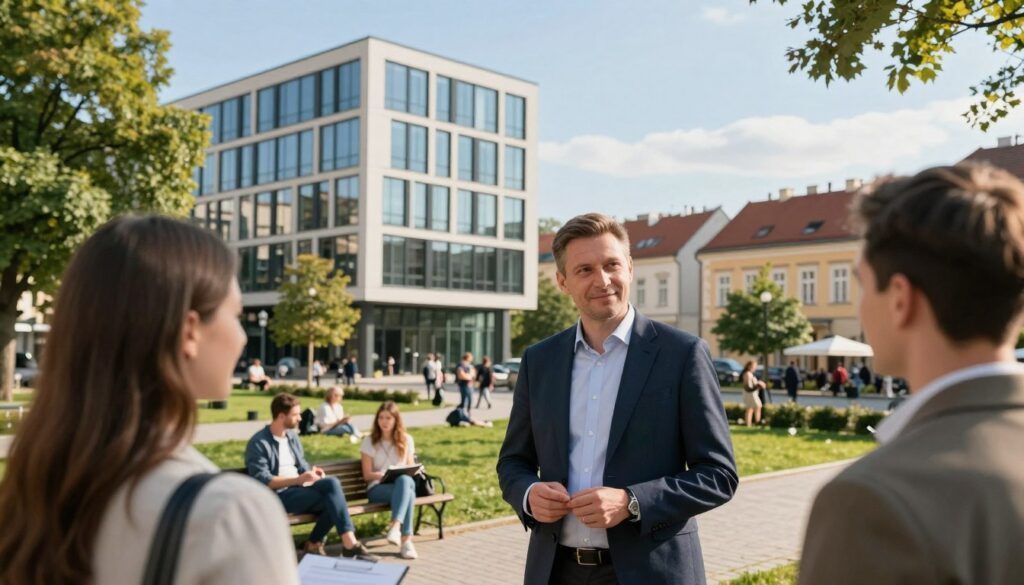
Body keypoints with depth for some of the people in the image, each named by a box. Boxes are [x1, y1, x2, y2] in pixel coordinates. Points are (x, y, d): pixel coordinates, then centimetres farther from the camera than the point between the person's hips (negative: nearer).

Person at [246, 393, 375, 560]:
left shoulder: (292, 436, 15)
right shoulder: (258, 443, -10)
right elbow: (262, 481, -17)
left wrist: (310, 472, -5)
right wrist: (297, 479, -25)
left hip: (298, 487, 7)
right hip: (277, 496, -7)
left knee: (332, 483, -23)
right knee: (331, 497, -24)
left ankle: (314, 543, -14)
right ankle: (349, 543, -17)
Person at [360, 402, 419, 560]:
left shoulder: (406, 440, 14)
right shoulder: (370, 441, 7)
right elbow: (367, 475, 2)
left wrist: (403, 475, -10)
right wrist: (382, 474, -18)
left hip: (405, 483, 2)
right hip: (378, 488, -2)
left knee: (405, 480, -40)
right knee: (406, 491, -38)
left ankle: (396, 526, -52)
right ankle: (406, 539, -47)